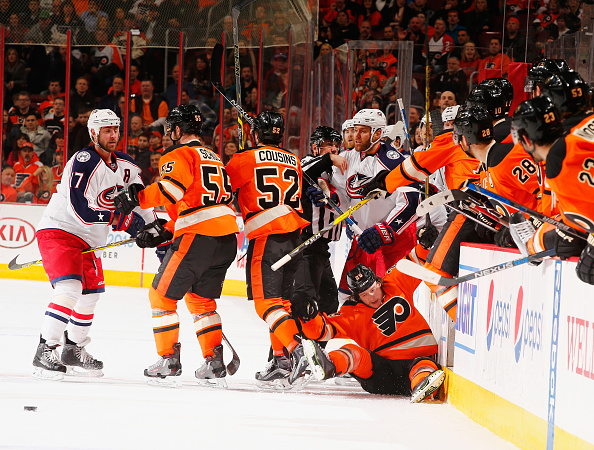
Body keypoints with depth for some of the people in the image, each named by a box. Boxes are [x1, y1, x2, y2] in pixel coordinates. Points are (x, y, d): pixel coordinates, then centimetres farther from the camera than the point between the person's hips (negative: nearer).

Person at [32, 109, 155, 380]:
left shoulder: (124, 166, 5)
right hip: (58, 230, -9)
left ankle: (73, 350, 34)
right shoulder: (84, 162, -22)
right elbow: (80, 209, -30)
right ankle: (44, 353, -22)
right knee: (69, 289, -24)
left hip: (89, 240, 9)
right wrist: (121, 220, -26)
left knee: (91, 292, 18)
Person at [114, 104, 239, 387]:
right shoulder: (213, 158, 26)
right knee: (201, 299, 21)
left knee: (161, 295, 4)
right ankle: (214, 365, 14)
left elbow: (172, 189, -23)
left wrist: (137, 198, -21)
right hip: (228, 237, 8)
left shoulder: (180, 155, -2)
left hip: (198, 237, -8)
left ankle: (169, 363, 1)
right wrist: (162, 231, 20)